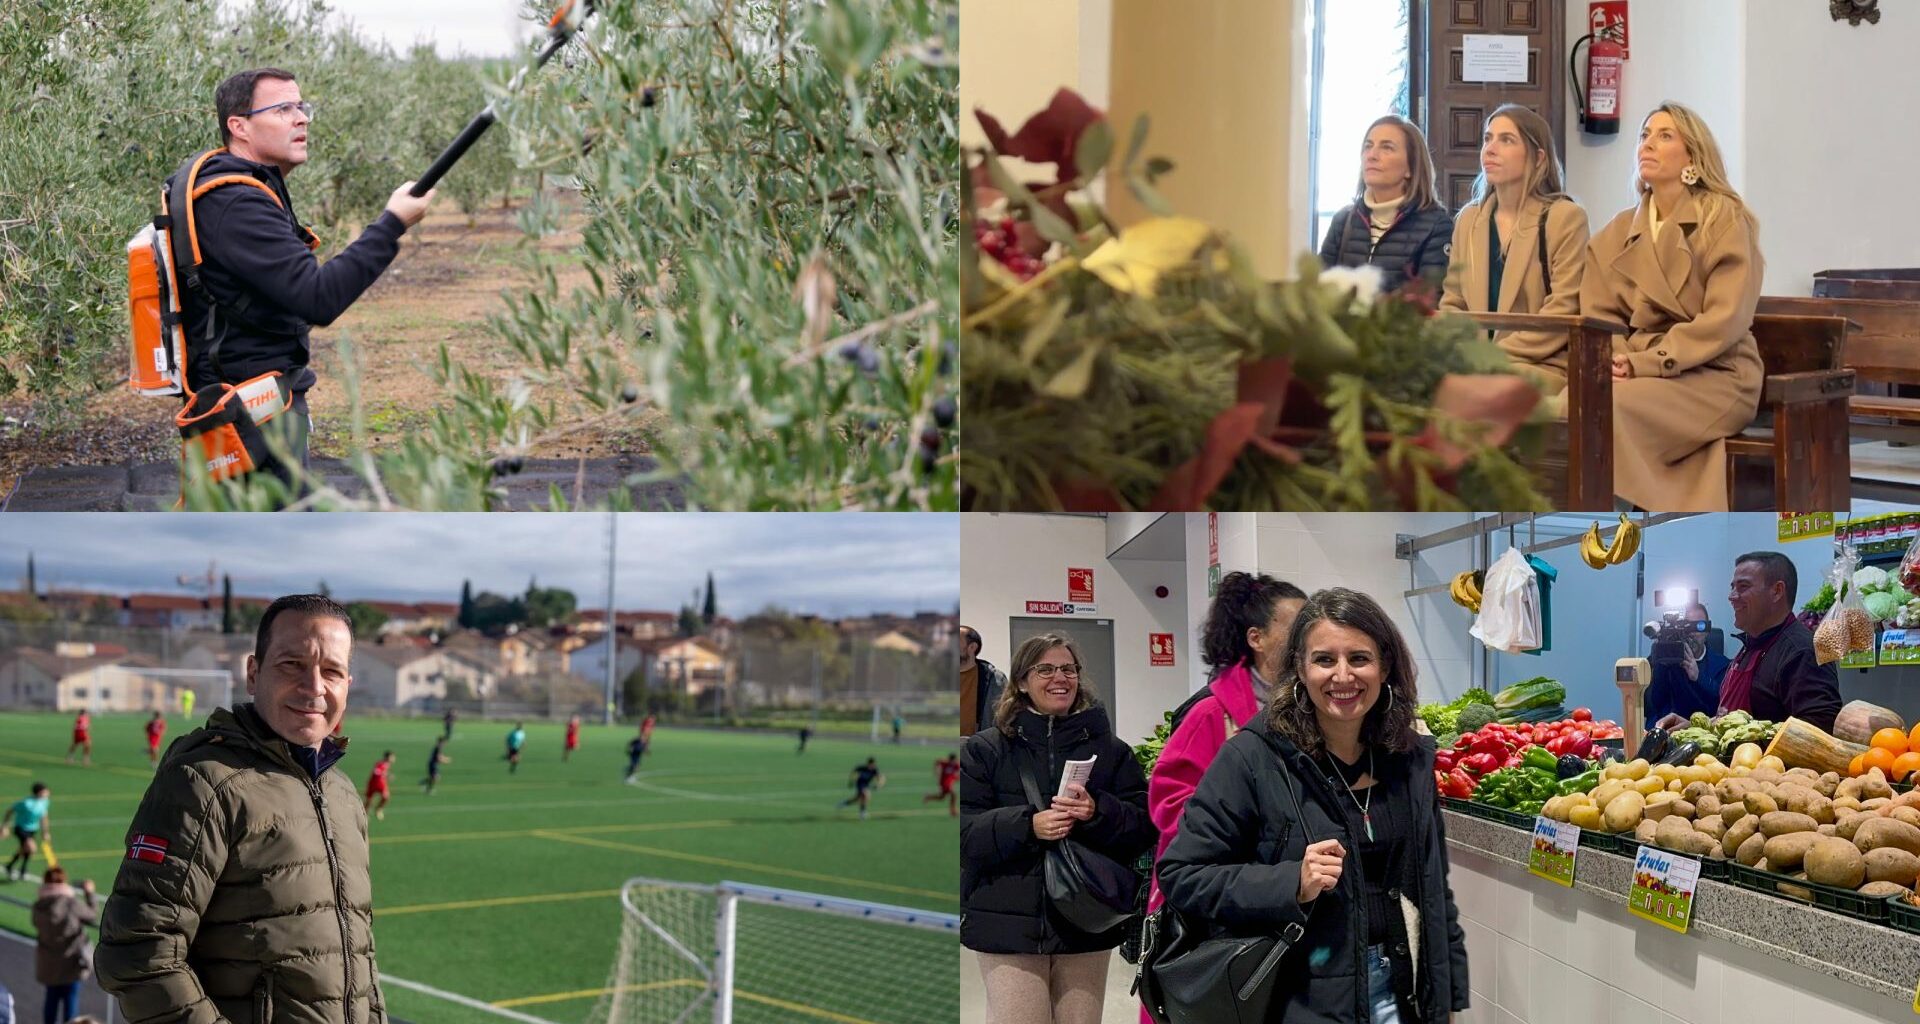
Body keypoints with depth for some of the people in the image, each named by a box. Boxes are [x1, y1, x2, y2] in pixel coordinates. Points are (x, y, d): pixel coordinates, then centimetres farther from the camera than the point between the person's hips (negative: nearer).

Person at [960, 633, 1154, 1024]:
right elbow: (965, 831, -4)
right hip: (1009, 926, -2)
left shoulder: (1110, 749, 11)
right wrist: (1028, 825, -20)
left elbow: (1144, 825, 3)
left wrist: (1098, 813, -17)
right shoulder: (984, 749, 5)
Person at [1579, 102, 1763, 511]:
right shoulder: (1619, 231, 16)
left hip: (1713, 375, -5)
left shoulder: (1726, 221, -1)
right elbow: (1598, 312, 10)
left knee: (1609, 405, -32)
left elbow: (1726, 320, -11)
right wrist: (1615, 358, -13)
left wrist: (1643, 363, -18)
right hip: (1637, 371, 5)